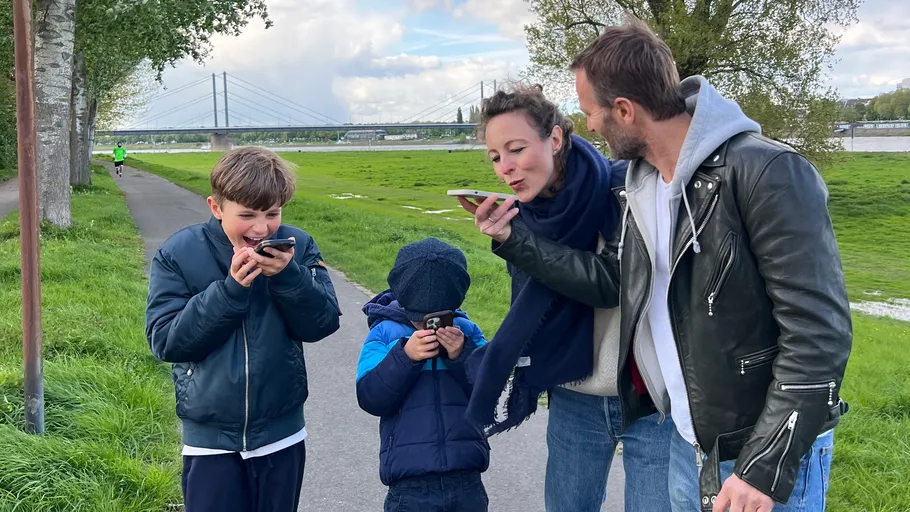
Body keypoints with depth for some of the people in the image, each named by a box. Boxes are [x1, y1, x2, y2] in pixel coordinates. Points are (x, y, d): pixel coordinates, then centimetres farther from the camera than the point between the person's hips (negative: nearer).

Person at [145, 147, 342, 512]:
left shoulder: (296, 247, -6)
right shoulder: (178, 254, -10)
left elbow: (323, 324, -8)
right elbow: (165, 342, -14)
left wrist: (288, 276, -25)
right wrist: (230, 289, -24)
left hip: (282, 435, 2)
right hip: (211, 439, -2)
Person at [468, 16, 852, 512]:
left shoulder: (765, 173, -21)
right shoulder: (642, 182, 5)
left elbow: (819, 331, -23)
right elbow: (612, 279, 13)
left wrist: (766, 468, -23)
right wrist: (515, 240, 6)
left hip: (768, 452, -7)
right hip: (688, 442, 8)